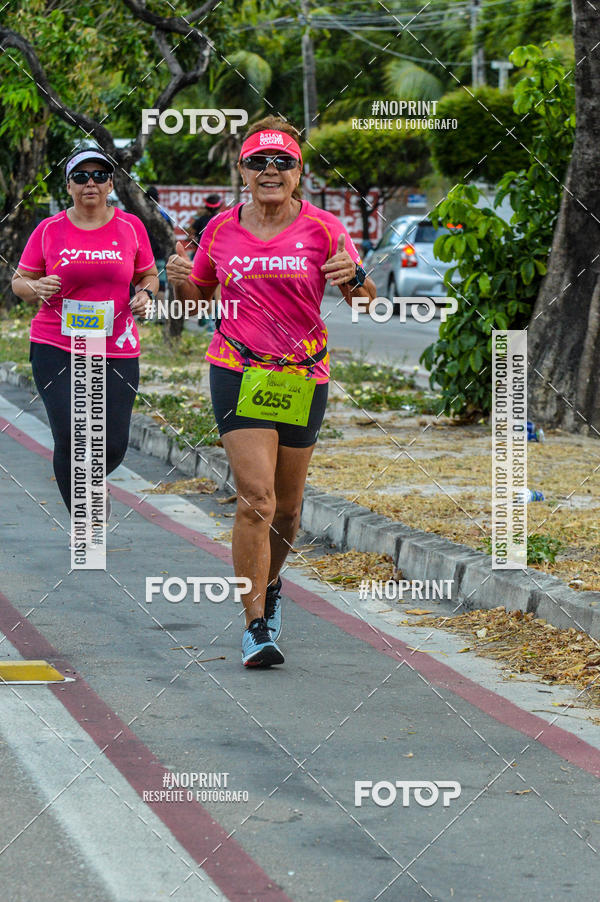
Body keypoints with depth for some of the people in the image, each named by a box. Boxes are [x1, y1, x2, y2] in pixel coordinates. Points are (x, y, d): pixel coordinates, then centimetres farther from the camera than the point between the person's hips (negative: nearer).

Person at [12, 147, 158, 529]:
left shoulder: (130, 226, 5)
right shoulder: (49, 230, 2)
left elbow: (148, 275, 17)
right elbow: (20, 280, 9)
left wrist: (145, 294, -5)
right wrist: (37, 288, -14)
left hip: (117, 353, 2)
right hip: (56, 350, -1)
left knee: (114, 446, -1)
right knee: (71, 438, -13)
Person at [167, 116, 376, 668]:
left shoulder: (322, 229, -1)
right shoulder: (222, 230, 4)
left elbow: (366, 302, -1)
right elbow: (196, 299, 16)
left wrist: (354, 277, -23)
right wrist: (181, 281, -6)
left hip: (303, 378, 1)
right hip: (238, 373, -1)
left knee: (287, 505, 11)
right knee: (256, 498, -15)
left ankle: (270, 585, 41)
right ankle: (256, 627, -12)